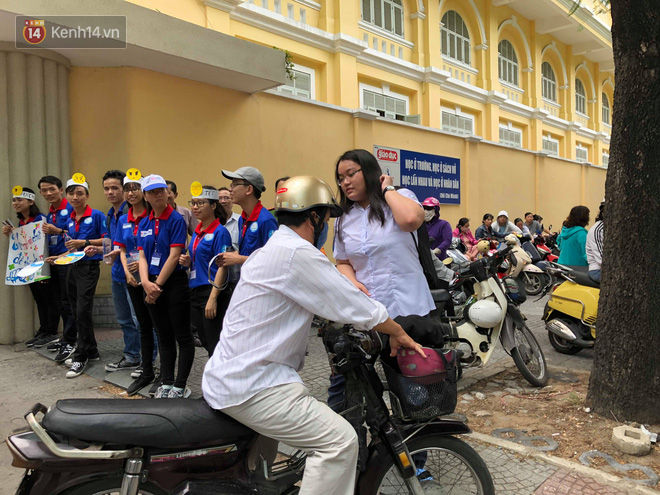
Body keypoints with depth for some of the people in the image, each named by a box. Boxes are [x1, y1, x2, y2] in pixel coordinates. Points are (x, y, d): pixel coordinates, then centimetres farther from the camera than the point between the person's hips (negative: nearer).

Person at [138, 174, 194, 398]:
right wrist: (146, 282, -11)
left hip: (174, 282, -6)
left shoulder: (176, 219, -8)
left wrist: (158, 285, -13)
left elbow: (174, 256, -14)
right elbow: (142, 256, 6)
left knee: (182, 336, 1)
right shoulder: (144, 223, 10)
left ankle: (180, 386, 11)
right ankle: (166, 383, 24)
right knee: (164, 336, 14)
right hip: (152, 284, 6)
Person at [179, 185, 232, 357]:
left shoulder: (220, 232, -11)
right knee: (205, 341, 15)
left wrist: (213, 298, -21)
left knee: (214, 344, -1)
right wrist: (188, 261, 1)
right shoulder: (197, 231, 13)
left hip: (213, 291, -8)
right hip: (195, 291, 8)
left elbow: (222, 266, -16)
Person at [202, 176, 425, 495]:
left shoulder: (271, 250, 15)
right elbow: (353, 304, -15)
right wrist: (399, 333, 0)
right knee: (339, 440, -13)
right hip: (251, 385, -11)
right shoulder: (297, 254, -18)